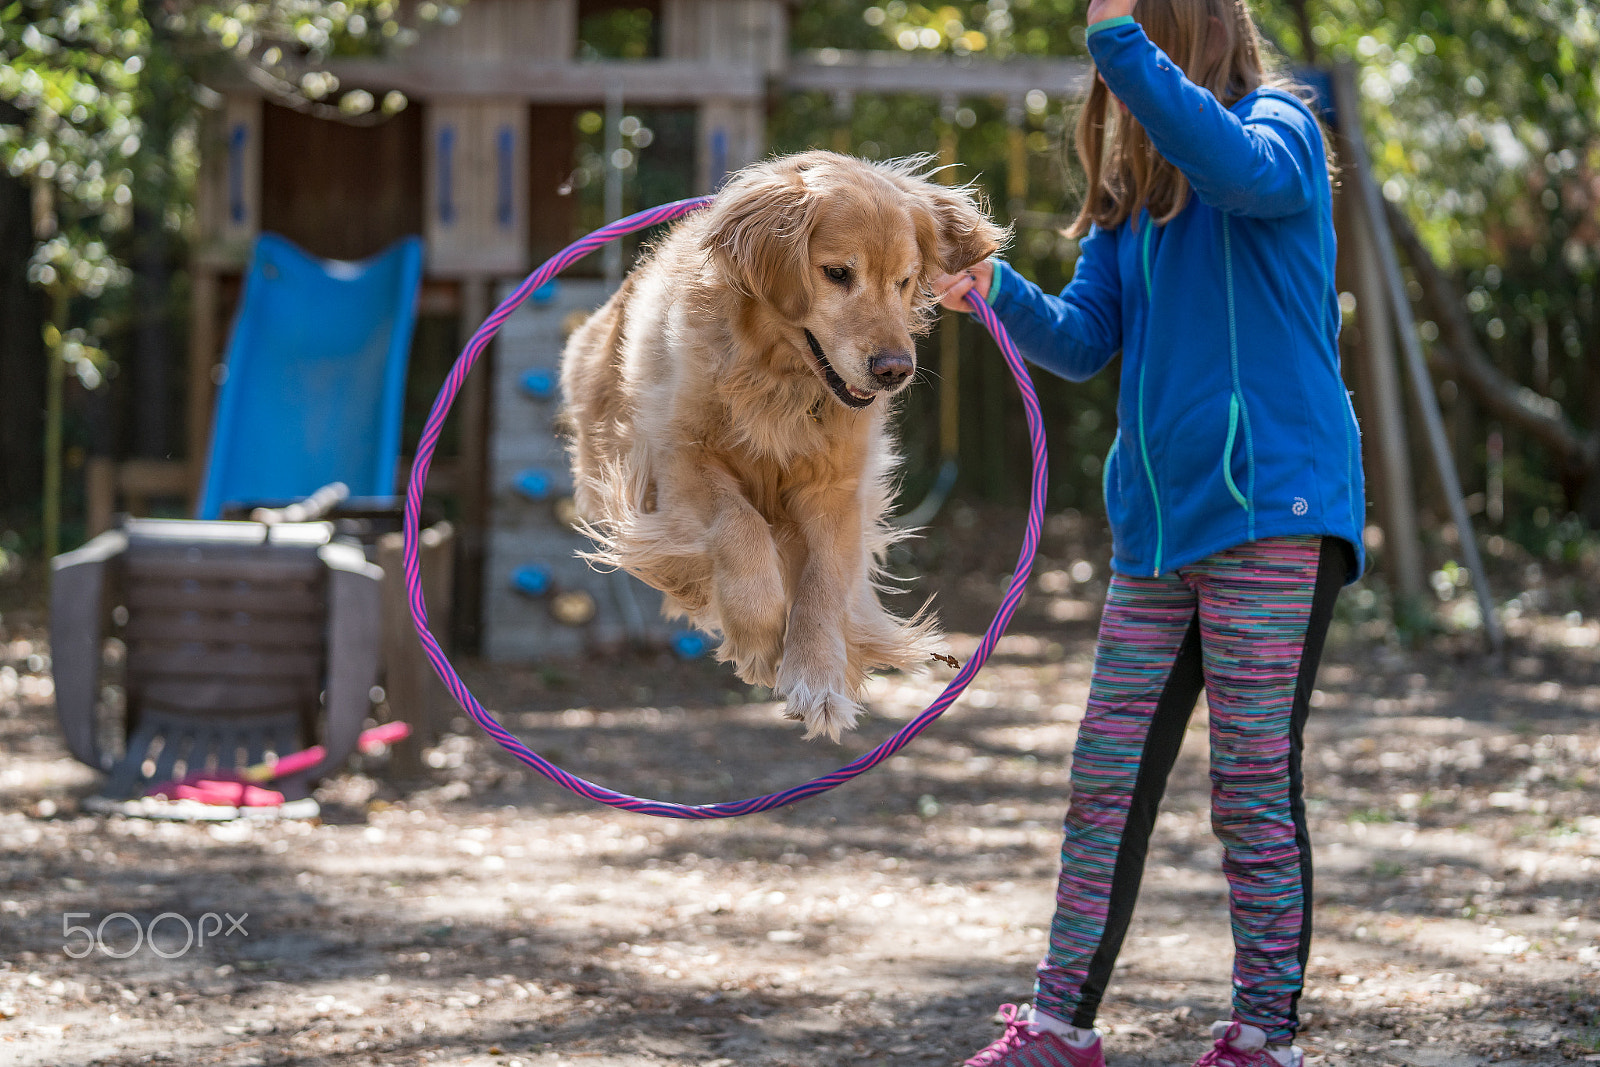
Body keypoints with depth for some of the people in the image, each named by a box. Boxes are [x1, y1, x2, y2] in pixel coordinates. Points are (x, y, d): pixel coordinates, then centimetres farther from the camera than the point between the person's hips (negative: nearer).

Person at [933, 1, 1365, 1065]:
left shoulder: (1277, 121, -4)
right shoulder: (1131, 188, 16)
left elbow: (1247, 172, -30)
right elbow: (1083, 341, 10)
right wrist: (998, 291, -9)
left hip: (1272, 509, -7)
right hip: (1159, 522, 7)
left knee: (1255, 791, -3)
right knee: (1109, 779, 9)